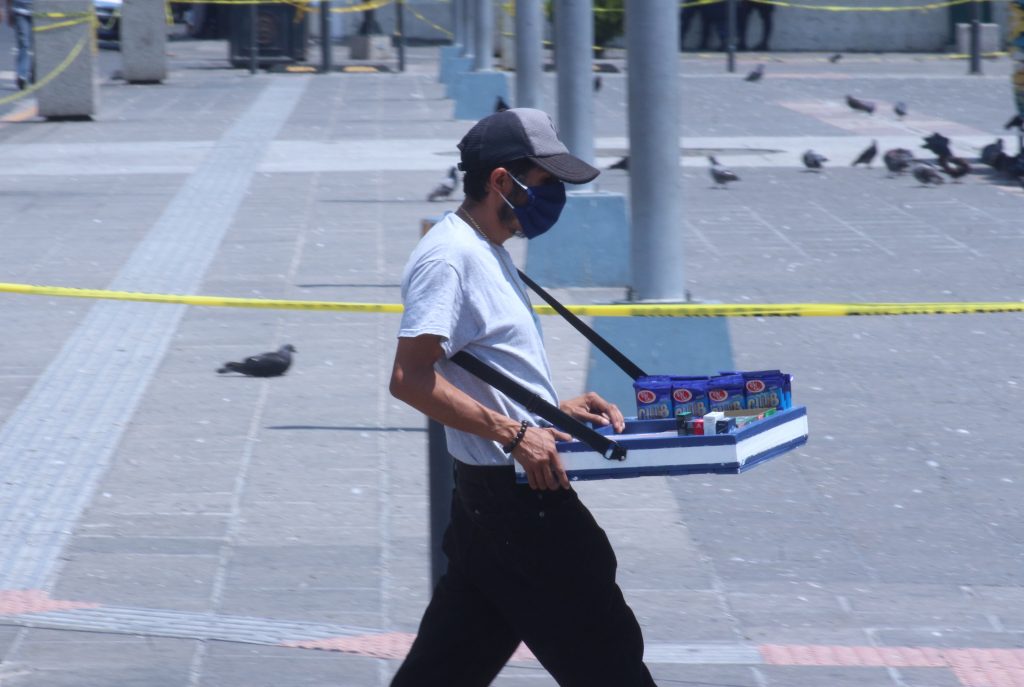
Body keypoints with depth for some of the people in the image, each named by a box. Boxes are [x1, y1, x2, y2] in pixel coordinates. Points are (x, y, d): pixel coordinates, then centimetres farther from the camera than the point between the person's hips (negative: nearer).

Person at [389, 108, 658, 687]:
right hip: (516, 496, -10)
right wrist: (516, 433, -25)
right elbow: (411, 379, -24)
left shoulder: (489, 252, 16)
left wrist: (555, 408, 11)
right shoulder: (449, 257, -17)